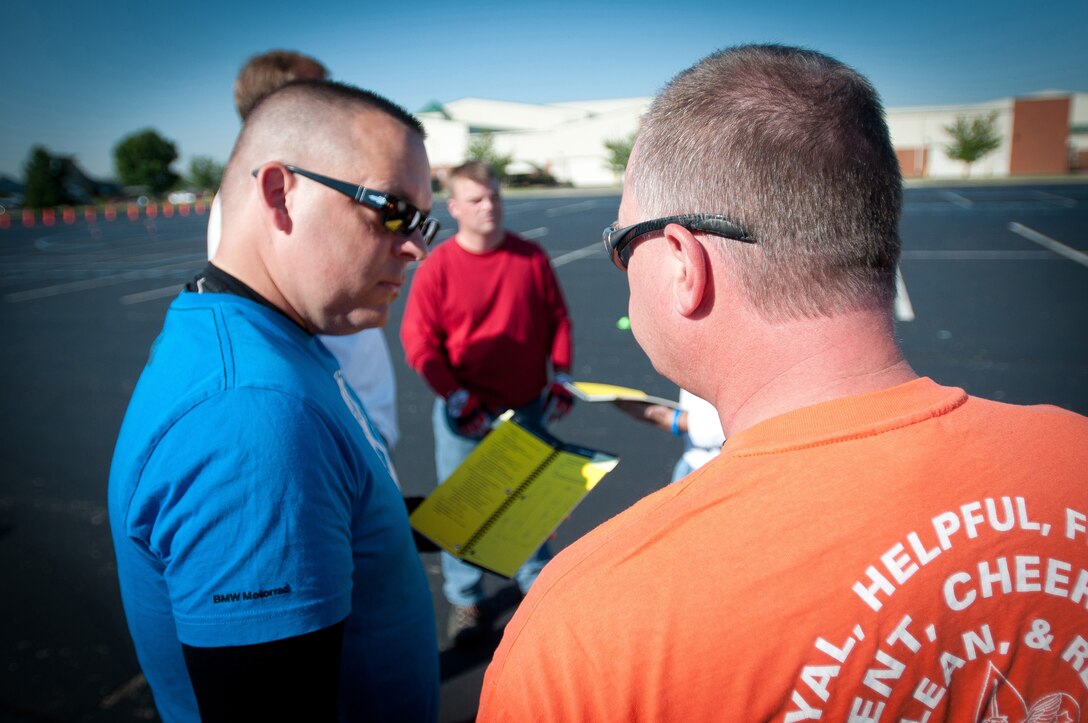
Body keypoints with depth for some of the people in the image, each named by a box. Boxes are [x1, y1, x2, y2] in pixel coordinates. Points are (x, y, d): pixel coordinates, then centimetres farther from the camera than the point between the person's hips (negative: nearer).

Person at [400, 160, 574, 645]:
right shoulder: (437, 268, -10)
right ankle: (465, 600, 27)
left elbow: (558, 320, 6)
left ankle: (536, 580, 40)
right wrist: (460, 402, -15)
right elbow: (419, 343, -11)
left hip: (528, 408, 3)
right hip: (466, 416, -2)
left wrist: (561, 380, -1)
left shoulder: (532, 257, -2)